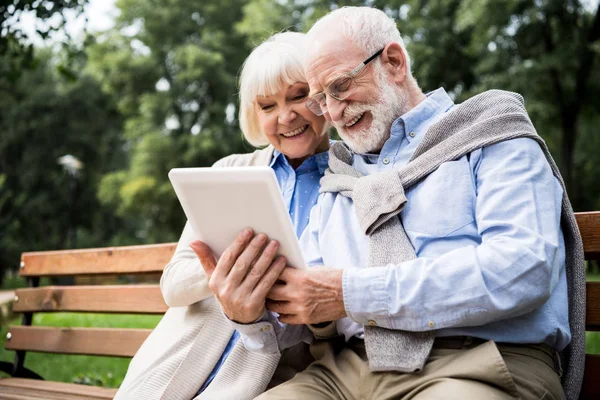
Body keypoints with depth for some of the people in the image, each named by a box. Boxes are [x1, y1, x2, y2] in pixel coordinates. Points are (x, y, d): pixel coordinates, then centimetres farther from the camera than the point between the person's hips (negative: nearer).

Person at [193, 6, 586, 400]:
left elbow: (523, 266, -11)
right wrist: (252, 315, -9)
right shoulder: (336, 182, 23)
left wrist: (351, 293, -14)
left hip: (477, 366, -4)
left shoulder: (490, 136, 7)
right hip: (347, 366, 5)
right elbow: (294, 309, 17)